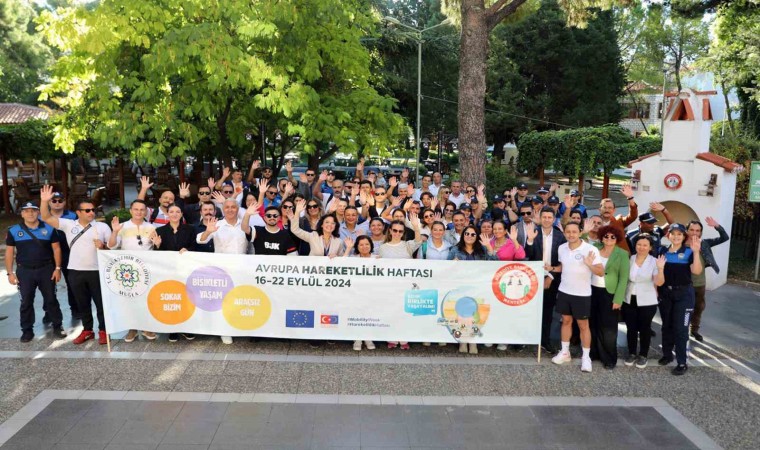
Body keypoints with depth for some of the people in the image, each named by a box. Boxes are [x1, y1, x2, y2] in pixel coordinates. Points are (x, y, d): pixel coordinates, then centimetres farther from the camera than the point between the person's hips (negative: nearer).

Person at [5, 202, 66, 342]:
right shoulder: (13, 231, -1)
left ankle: (57, 326, 17)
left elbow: (56, 248, 3)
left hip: (46, 269, 0)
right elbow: (9, 252, 3)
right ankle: (27, 330, 19)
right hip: (24, 271, 0)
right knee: (26, 301, 8)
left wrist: (57, 268, -2)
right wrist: (10, 273, -1)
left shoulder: (49, 228, -1)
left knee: (51, 299, 7)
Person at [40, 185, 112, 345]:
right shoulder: (69, 225, 5)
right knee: (82, 303, 13)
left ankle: (103, 331, 17)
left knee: (100, 302, 4)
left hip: (97, 271, -2)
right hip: (76, 271, 2)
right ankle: (87, 330, 26)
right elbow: (46, 218, 0)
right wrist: (44, 201, -13)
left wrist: (103, 246, -17)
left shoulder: (102, 226, 1)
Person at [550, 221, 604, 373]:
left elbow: (601, 272, -19)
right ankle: (565, 352, 27)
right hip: (564, 291, 5)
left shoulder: (590, 249, -17)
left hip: (582, 294, -5)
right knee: (566, 321, 15)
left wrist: (590, 265, -36)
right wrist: (552, 268, -1)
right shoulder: (561, 248, 0)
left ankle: (586, 357, 17)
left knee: (583, 325, 6)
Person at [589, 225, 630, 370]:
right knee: (592, 324, 11)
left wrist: (618, 299, -12)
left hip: (609, 293, -3)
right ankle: (593, 352, 26)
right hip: (592, 290, 3)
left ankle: (609, 358, 16)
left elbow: (623, 278, -7)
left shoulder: (622, 254, -5)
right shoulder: (595, 248, 5)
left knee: (608, 327, 3)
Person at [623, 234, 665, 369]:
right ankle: (632, 354, 24)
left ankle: (643, 355, 22)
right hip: (629, 301, 3)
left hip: (647, 302, -3)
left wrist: (660, 268, -30)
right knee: (631, 328, 10)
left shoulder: (654, 262, -8)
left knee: (644, 329, 9)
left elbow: (659, 283, -17)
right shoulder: (629, 259, 1)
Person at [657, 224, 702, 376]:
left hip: (683, 294, -4)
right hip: (665, 293, 4)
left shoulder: (688, 252, -7)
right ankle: (667, 354, 29)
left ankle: (682, 362, 6)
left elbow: (697, 271, -22)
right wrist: (655, 289, 2)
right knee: (666, 326, 14)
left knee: (680, 328, -2)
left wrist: (696, 252, -31)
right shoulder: (662, 251, 3)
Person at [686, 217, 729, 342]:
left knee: (699, 307, 21)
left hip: (700, 284, 5)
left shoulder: (705, 243, -4)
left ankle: (695, 330, 41)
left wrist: (717, 226, -22)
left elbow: (725, 238, -6)